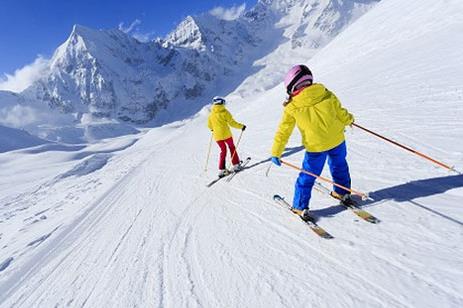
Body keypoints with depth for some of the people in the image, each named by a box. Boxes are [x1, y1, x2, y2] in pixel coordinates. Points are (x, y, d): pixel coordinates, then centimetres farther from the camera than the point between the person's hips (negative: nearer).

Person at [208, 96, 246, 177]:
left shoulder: (211, 114, 5)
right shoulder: (224, 112, -8)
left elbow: (209, 125, 14)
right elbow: (232, 122, -10)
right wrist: (241, 126, 3)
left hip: (217, 136, 4)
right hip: (226, 134, -4)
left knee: (223, 151, 15)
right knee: (232, 148, 15)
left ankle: (221, 170, 9)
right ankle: (236, 165, 18)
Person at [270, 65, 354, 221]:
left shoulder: (291, 107, -14)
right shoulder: (326, 94, -10)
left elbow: (283, 131, -10)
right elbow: (342, 115, -2)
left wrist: (276, 152, -4)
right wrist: (349, 119, 22)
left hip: (315, 147, -2)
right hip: (337, 140, 3)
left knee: (307, 176, 13)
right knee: (339, 166, 29)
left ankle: (300, 207, 22)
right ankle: (343, 193, 46)